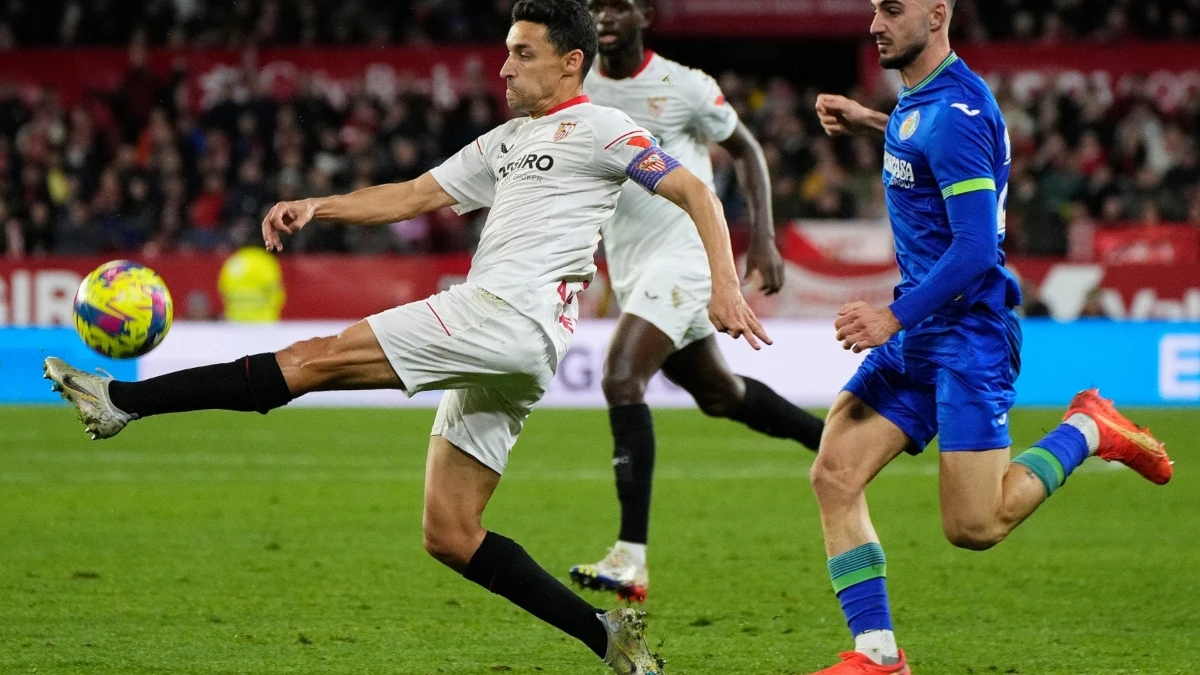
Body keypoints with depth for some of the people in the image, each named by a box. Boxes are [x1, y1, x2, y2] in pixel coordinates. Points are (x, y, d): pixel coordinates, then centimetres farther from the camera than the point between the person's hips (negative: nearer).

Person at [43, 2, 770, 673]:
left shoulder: (598, 128, 3)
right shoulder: (505, 143, 28)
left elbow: (695, 192, -1)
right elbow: (415, 196, 27)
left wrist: (725, 284, -14)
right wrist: (317, 207, 14)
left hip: (512, 314, -10)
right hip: (493, 349, 10)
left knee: (321, 356, -13)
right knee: (450, 536, 5)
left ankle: (124, 400, -15)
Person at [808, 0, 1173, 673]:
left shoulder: (954, 110, -19)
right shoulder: (920, 97, 10)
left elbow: (976, 246, -24)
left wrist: (896, 317, -25)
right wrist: (873, 123, 25)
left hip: (966, 333, -9)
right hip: (917, 334, 9)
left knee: (974, 528, -9)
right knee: (835, 476, -4)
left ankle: (1087, 431, 13)